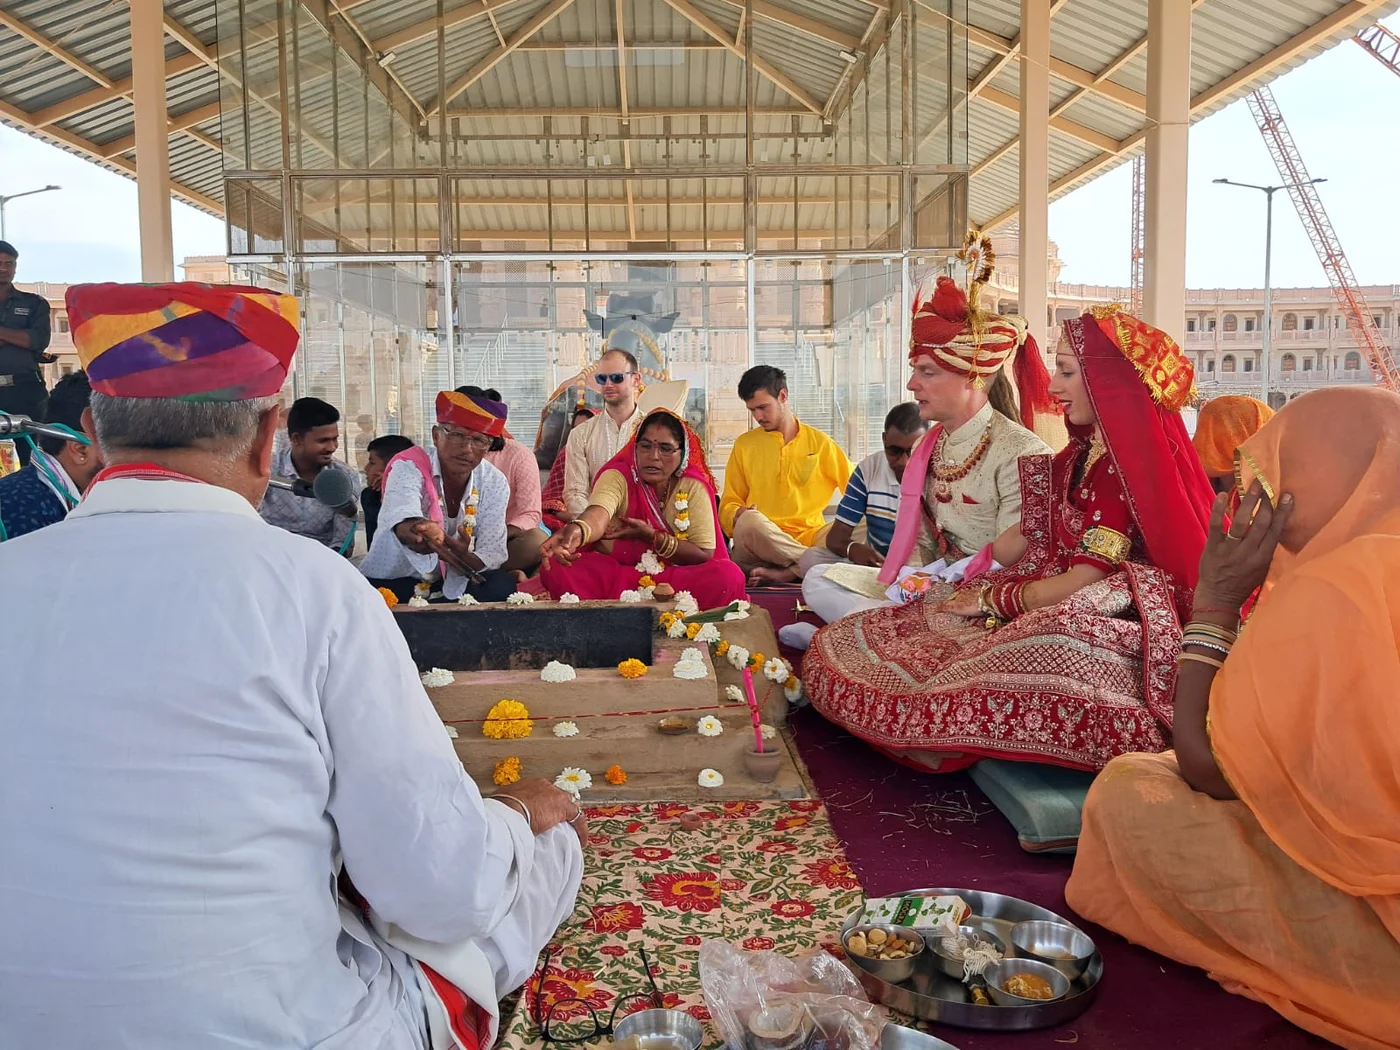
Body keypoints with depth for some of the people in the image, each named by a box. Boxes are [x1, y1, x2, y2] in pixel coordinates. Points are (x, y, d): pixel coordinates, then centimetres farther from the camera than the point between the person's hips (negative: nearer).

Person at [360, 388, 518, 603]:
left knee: (503, 585, -25)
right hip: (392, 582, -3)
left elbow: (493, 552, -11)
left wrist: (464, 559, -35)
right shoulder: (409, 468, -18)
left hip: (453, 583, 4)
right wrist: (422, 535, -65)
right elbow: (402, 524, -40)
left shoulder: (495, 484, -6)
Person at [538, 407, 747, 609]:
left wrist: (652, 537, -19)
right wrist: (578, 530, -59)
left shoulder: (693, 487, -5)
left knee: (728, 575, -29)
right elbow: (598, 514, -35)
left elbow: (704, 554, -7)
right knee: (557, 567, -28)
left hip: (677, 578, 1)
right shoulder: (617, 476, -11)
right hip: (612, 574, -1)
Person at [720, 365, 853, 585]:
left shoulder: (819, 442, 12)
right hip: (760, 541, 0)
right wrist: (738, 515, -13)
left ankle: (787, 573, -32)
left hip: (809, 537, 1)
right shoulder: (744, 444, 13)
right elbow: (728, 505, 12)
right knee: (749, 521, -35)